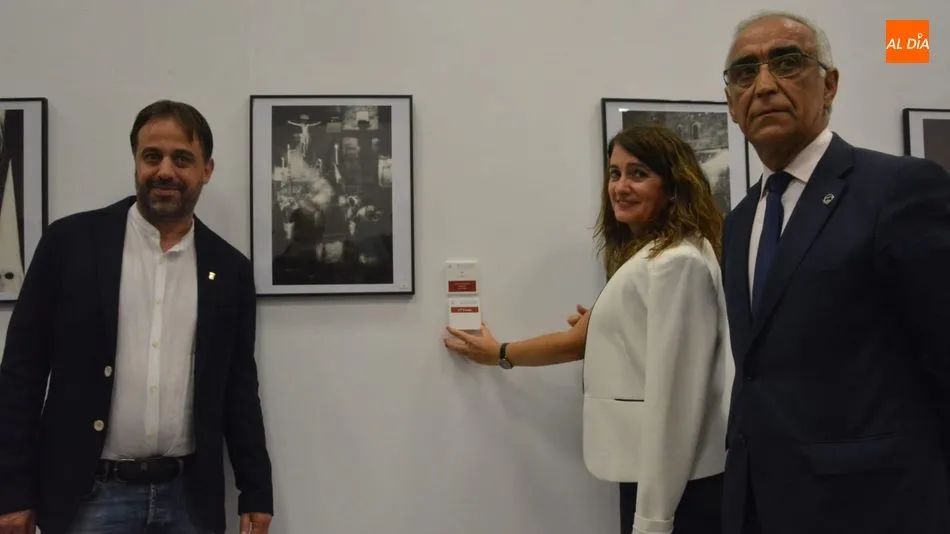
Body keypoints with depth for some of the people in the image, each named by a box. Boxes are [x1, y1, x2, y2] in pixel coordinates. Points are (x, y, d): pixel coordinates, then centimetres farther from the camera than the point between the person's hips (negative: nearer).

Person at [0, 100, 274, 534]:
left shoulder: (230, 269, 3)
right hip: (88, 494, -2)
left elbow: (240, 387, 7)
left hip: (189, 497, 2)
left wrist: (256, 493, 5)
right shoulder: (71, 241, -3)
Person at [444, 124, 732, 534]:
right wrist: (498, 353, 28)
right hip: (652, 473, 9)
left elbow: (674, 394, -21)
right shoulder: (644, 256, 15)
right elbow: (579, 340, 19)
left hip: (674, 482, -9)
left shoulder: (678, 263, -17)